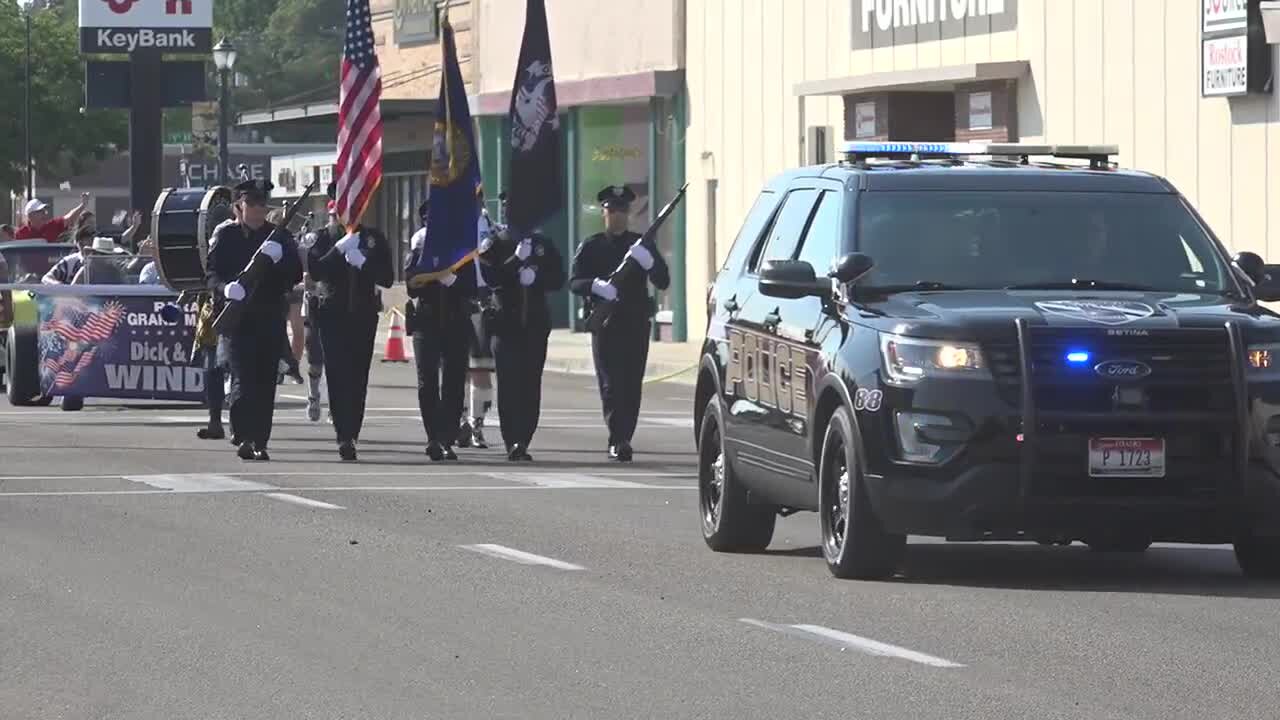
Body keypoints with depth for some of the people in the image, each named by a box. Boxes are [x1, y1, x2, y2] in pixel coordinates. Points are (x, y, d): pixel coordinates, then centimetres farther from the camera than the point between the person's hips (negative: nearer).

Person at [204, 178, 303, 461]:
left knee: (266, 382, 2)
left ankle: (259, 442, 8)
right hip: (239, 318, -3)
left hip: (271, 318, 3)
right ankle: (244, 438, -13)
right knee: (244, 379, -13)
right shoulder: (225, 235, 6)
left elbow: (296, 275, 6)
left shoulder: (279, 236, 11)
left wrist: (277, 261, -14)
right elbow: (211, 273, 1)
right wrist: (225, 288, -21)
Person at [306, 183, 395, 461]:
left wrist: (362, 263, -13)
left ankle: (350, 434, 13)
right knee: (339, 376, -12)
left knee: (358, 376, 1)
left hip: (364, 315, 2)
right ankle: (345, 437, -17)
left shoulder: (373, 238, 9)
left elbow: (387, 277, 3)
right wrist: (339, 249, -20)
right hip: (332, 314, -2)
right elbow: (315, 270, -9)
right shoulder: (323, 238, 7)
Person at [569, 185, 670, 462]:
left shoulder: (640, 244, 13)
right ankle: (618, 440, -14)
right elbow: (574, 282, -1)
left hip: (636, 325, 2)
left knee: (632, 385, 0)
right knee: (611, 385, -10)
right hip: (605, 325, -2)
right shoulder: (591, 247, 8)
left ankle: (621, 441, 7)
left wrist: (649, 262, -13)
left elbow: (663, 282, 7)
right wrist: (596, 285, -22)